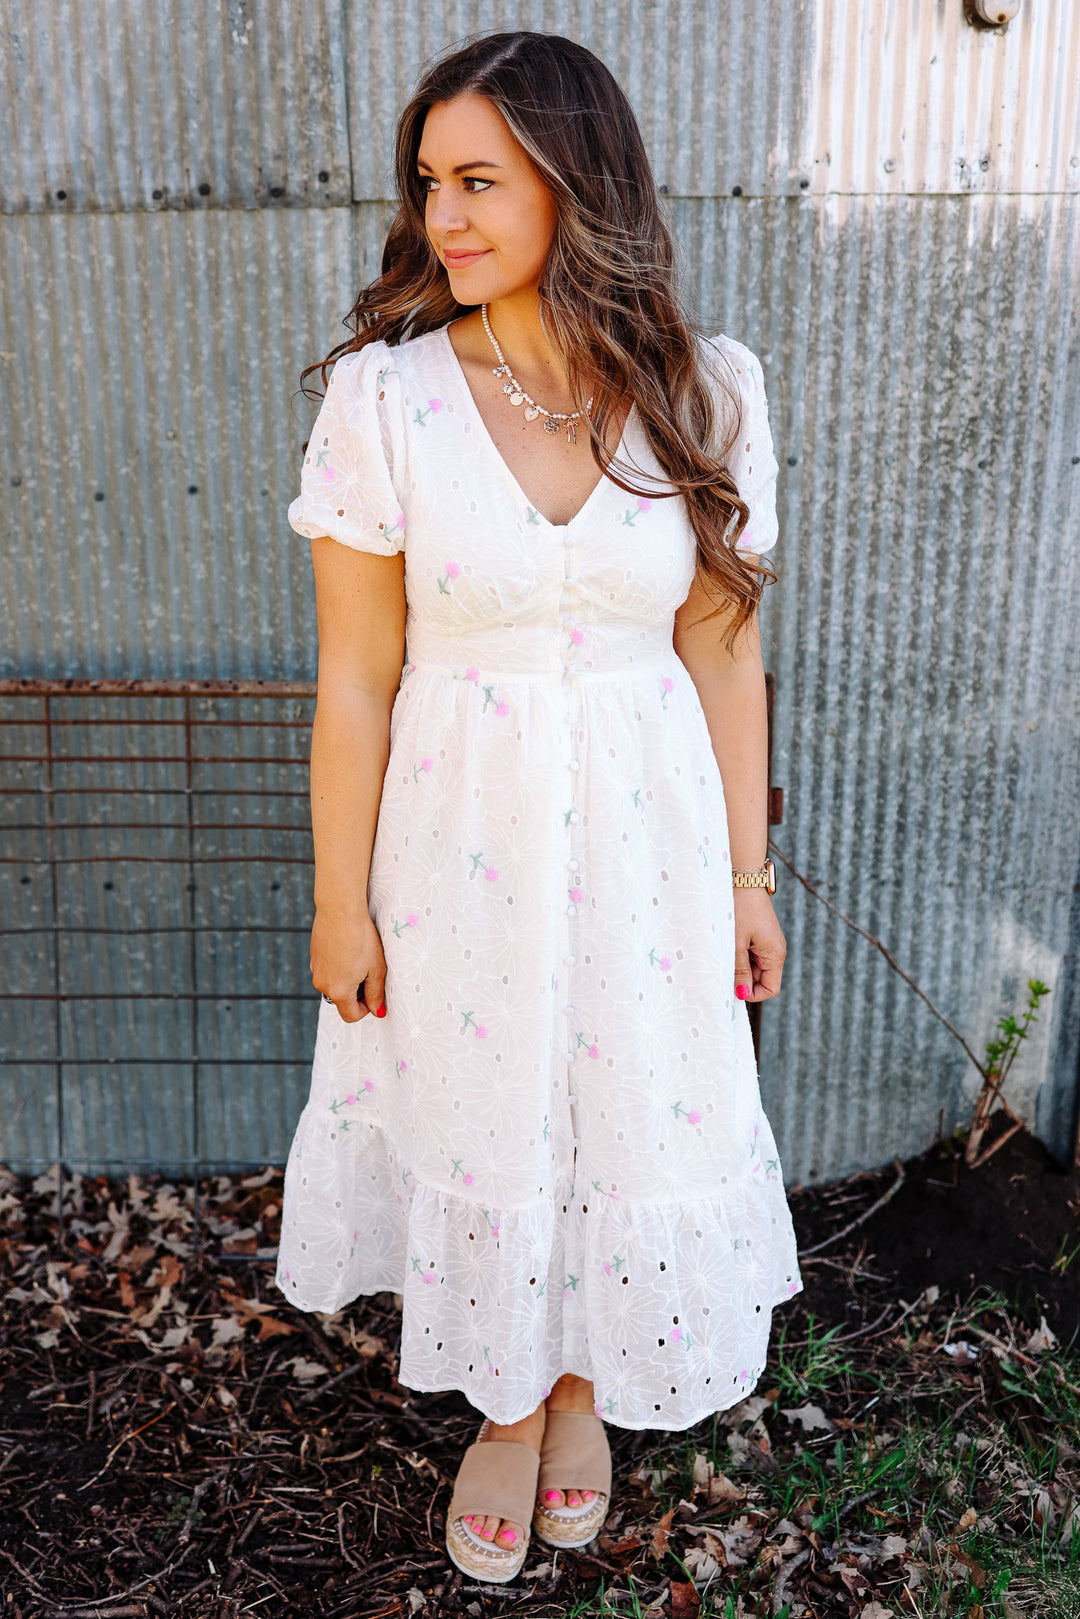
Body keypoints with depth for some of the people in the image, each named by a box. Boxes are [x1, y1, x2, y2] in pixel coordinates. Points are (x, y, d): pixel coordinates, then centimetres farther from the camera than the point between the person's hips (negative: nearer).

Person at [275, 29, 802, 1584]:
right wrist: (341, 903, -4)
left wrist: (747, 875, 4)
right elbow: (355, 677, -7)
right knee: (480, 1118, 16)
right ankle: (507, 1404, 46)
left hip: (644, 836, 1)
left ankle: (584, 1385, 48)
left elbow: (725, 653, 0)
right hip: (463, 835, -1)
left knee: (634, 1114, 16)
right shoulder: (383, 394, -10)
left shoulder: (707, 393, -5)